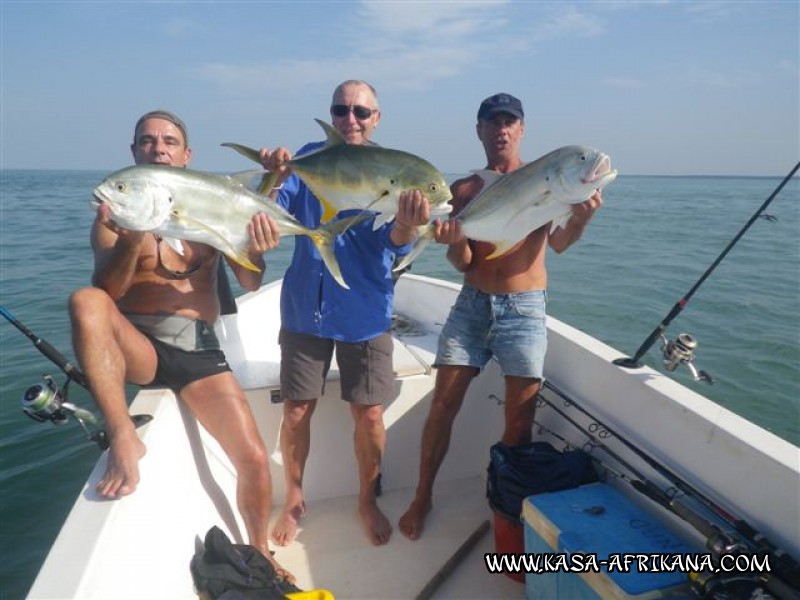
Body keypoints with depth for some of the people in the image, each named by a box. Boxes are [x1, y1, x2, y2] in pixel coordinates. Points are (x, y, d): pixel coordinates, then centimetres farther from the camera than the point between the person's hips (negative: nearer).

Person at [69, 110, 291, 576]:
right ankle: (124, 437, -29)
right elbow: (107, 291, -9)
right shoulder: (115, 207, 4)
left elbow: (250, 284, -1)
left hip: (198, 350, 1)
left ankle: (259, 552, 19)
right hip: (137, 346, 0)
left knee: (255, 460, -10)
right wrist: (133, 235, -26)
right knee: (85, 301, -32)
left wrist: (255, 252, -23)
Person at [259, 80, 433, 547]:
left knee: (369, 414, 4)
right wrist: (274, 178, -29)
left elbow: (396, 241, -15)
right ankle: (294, 499, 31)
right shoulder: (310, 158, 3)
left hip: (365, 312, -1)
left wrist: (408, 225, -39)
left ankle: (368, 499, 30)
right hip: (305, 307, 1)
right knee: (297, 410, 7)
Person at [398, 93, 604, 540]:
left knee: (520, 420, 3)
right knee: (443, 405, 3)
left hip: (525, 309, -1)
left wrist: (580, 217, -35)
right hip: (473, 304, 2)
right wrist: (455, 241, -21)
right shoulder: (464, 189, 6)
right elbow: (463, 263, 2)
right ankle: (423, 497, 22)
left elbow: (558, 243, -13)